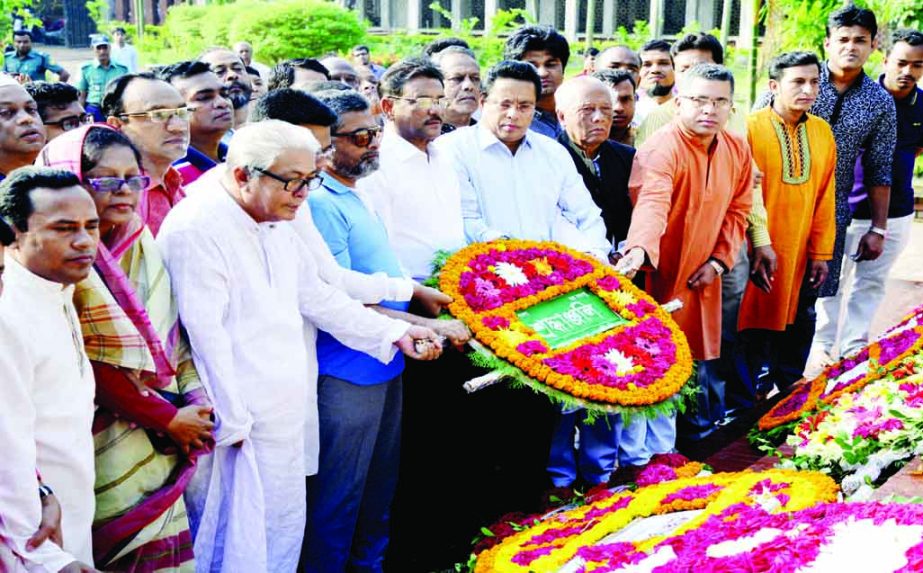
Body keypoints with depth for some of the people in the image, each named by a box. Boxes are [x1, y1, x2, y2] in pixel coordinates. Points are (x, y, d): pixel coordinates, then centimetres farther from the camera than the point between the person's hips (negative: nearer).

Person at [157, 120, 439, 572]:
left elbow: (318, 297, 20)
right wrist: (232, 423, -18)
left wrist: (395, 333, 15)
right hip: (237, 423, -9)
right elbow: (204, 332, -20)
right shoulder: (198, 226, -17)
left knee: (284, 536, 17)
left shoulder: (275, 227, 13)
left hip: (283, 422, 9)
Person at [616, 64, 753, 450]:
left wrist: (719, 261, -1)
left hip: (703, 279, 6)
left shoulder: (737, 151, 5)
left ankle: (701, 433, 35)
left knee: (701, 359, 16)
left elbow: (738, 211, 11)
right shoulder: (661, 149, -19)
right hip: (660, 275, -6)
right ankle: (653, 450, 12)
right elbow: (651, 203, -37)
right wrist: (639, 249, -55)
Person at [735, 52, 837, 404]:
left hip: (797, 251, 4)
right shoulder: (751, 128, -11)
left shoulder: (822, 132, 5)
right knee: (749, 322, 5)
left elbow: (825, 198, 8)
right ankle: (744, 398, 19)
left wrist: (821, 252, 8)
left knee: (778, 320, 13)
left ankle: (766, 381, 30)